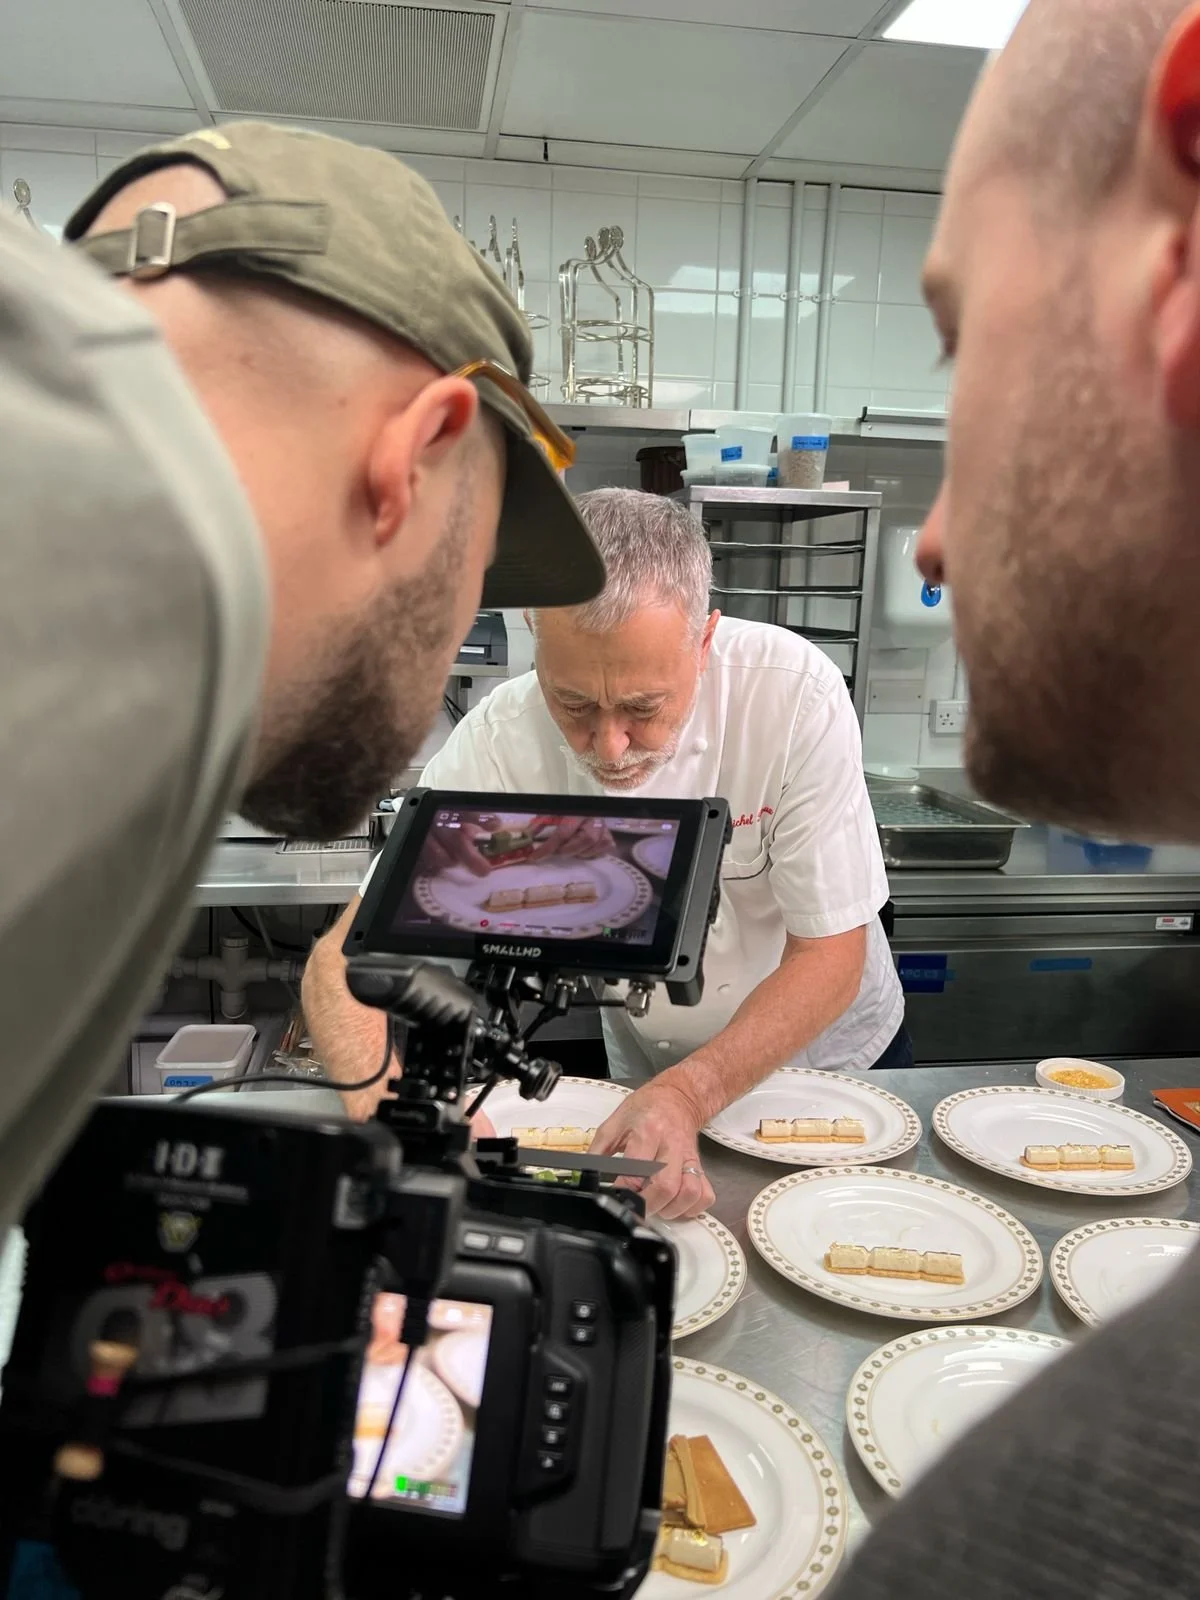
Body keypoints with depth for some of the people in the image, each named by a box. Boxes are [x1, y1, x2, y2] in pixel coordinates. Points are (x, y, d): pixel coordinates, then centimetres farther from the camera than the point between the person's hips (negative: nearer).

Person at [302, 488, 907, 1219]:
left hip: (827, 1050, -1)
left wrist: (690, 1093, -36)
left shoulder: (795, 696, -30)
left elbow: (831, 952, -23)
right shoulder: (501, 740, -28)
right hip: (653, 1069, 1)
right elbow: (348, 961, -26)